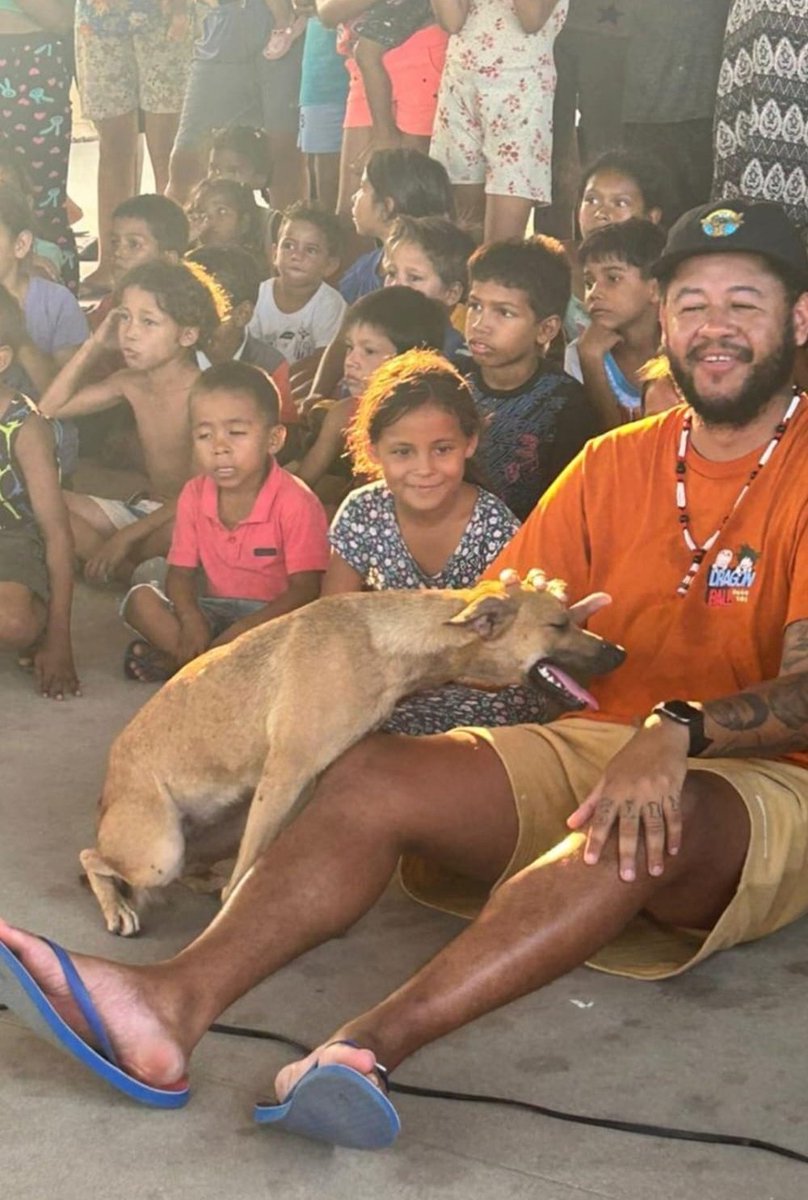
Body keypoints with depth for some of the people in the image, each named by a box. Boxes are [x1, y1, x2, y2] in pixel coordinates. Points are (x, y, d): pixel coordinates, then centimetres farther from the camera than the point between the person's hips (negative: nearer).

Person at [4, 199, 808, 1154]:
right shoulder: (617, 462, 15)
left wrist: (677, 731, -32)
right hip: (593, 744, 5)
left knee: (649, 820, -40)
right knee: (375, 772, -19)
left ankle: (373, 1042, -49)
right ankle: (175, 1000, -38)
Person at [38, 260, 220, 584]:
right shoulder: (130, 384, 3)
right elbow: (50, 407, 11)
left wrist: (128, 535, -23)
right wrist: (94, 346, 2)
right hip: (144, 508, 7)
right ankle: (136, 575, -17)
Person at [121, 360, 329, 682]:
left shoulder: (295, 502, -17)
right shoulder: (194, 495, -1)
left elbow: (305, 589, -21)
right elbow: (180, 572, -1)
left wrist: (242, 631, -32)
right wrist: (191, 619, -25)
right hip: (213, 612, 4)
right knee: (140, 599, -14)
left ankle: (176, 660, -26)